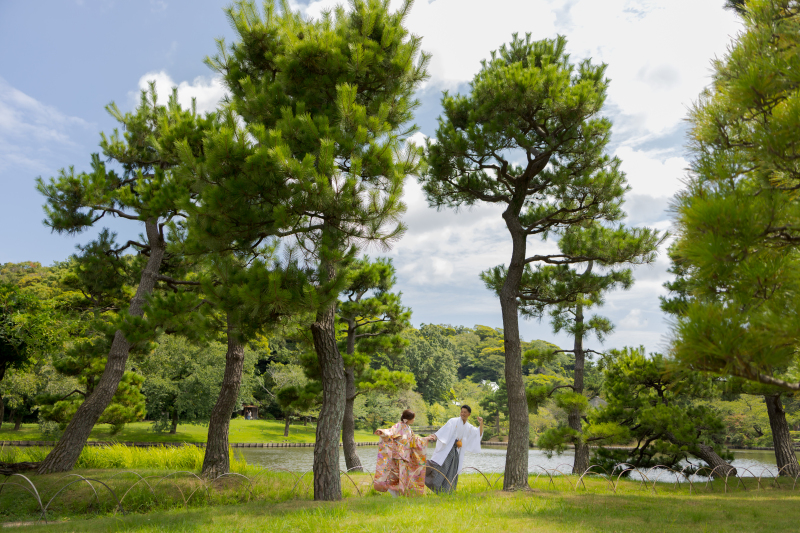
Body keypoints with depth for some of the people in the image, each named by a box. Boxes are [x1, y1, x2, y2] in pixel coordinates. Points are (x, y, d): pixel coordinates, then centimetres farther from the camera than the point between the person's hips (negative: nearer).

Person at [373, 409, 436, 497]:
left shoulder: (408, 429, 19)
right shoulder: (398, 426, -7)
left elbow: (415, 440, 32)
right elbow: (390, 432, -26)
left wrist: (426, 438, 39)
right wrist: (382, 432, -48)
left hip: (406, 456, 8)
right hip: (398, 455, -8)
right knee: (400, 473, -14)